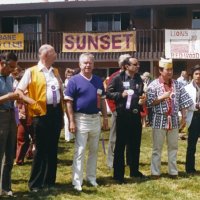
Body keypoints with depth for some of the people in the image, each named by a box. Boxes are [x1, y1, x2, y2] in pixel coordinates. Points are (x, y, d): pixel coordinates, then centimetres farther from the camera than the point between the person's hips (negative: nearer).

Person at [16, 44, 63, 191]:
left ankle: (49, 181, 21)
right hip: (42, 113, -5)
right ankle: (35, 183, 12)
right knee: (41, 149, 0)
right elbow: (19, 91, -4)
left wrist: (61, 111, 13)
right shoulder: (31, 71, -3)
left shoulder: (56, 72, 15)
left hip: (56, 112, 6)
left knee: (53, 149, 10)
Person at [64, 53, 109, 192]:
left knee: (94, 150, 13)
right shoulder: (74, 80, -7)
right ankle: (77, 182, 3)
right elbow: (68, 102, -10)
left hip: (96, 119, 5)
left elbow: (102, 100, 13)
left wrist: (105, 118, 8)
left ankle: (91, 177, 26)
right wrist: (71, 121, -15)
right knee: (80, 151, -3)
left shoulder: (98, 80, 8)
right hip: (81, 119, -5)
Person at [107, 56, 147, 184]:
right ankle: (118, 174, 10)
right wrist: (121, 95, -18)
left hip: (136, 115, 5)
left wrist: (143, 100, -1)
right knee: (120, 145, 2)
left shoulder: (139, 79, 10)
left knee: (135, 145, 14)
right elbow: (108, 93, -5)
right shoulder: (118, 78, -5)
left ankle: (134, 171, 28)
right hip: (123, 115, -5)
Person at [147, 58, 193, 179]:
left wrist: (184, 117, 1)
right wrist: (163, 97, -19)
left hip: (173, 120, 4)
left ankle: (173, 171, 20)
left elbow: (183, 102, 6)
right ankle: (155, 172, 13)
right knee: (157, 148, 4)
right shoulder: (154, 85, -6)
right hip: (159, 120, -4)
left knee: (173, 147, 10)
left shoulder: (177, 84, 5)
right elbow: (149, 102, -10)